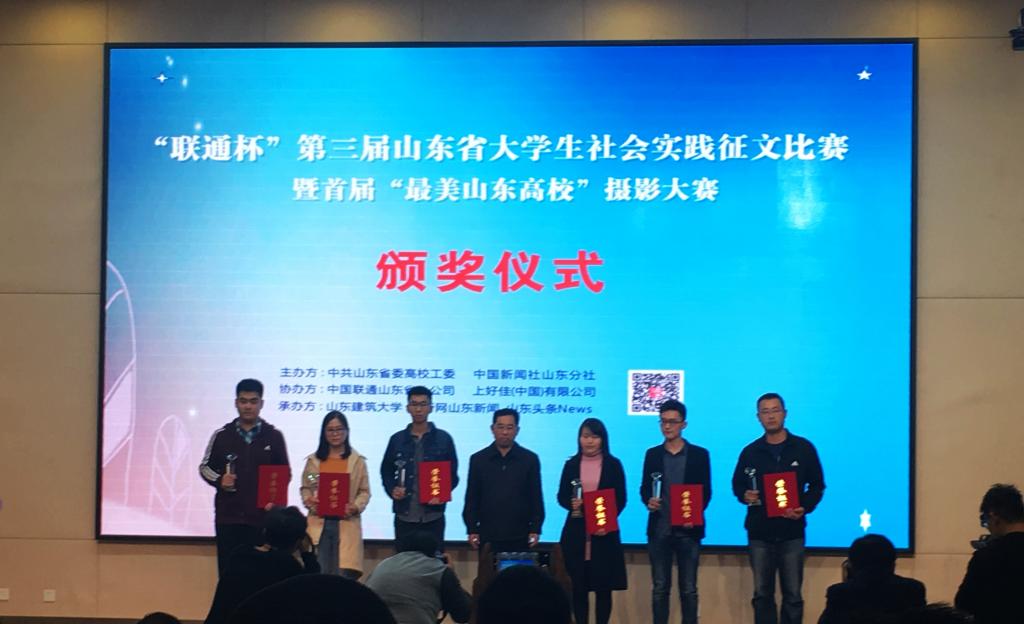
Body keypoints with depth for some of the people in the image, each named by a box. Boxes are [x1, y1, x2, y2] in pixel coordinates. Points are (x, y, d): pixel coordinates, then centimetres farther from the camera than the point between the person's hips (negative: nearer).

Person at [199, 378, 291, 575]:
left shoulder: (274, 437, 5)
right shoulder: (221, 435, 6)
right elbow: (205, 467, 15)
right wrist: (219, 480, -7)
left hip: (262, 516, -1)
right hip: (227, 516, 1)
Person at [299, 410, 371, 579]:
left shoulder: (357, 460, 7)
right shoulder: (314, 460, 11)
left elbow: (365, 491, 6)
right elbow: (305, 488, 13)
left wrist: (356, 507, -13)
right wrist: (308, 501, -9)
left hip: (346, 524, -1)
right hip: (319, 523, 1)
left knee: (344, 575, -5)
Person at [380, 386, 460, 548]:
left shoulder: (443, 439, 3)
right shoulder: (397, 439, 8)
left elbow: (452, 474, 6)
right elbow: (387, 472, 14)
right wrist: (392, 489, -6)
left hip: (433, 516, -1)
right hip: (404, 515, 1)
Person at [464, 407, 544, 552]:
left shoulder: (530, 459, 6)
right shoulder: (478, 459, 7)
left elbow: (536, 497, 6)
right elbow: (472, 498, 7)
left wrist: (535, 530, -1)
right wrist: (472, 530, 1)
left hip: (520, 537, 0)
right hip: (488, 537, 0)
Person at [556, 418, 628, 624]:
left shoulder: (613, 465, 3)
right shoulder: (571, 464, 8)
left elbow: (620, 499, 0)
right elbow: (561, 496, 8)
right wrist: (571, 503, -16)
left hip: (605, 533, -1)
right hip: (576, 533, 1)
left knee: (603, 587, 1)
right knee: (578, 586, 1)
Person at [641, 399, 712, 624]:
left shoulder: (699, 454, 3)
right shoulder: (652, 454, 10)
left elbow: (706, 492, 1)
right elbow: (644, 488, 9)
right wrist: (649, 500, -13)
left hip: (688, 530, -2)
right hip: (659, 529, 2)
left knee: (688, 588, 3)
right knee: (659, 587, 5)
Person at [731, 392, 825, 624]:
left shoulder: (803, 448, 3)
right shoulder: (750, 452, 7)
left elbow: (817, 485, 6)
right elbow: (737, 485, 15)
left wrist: (805, 508, -11)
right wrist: (745, 495, -8)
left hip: (791, 532, -2)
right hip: (759, 533, 2)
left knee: (793, 595, -1)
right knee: (762, 594, 4)